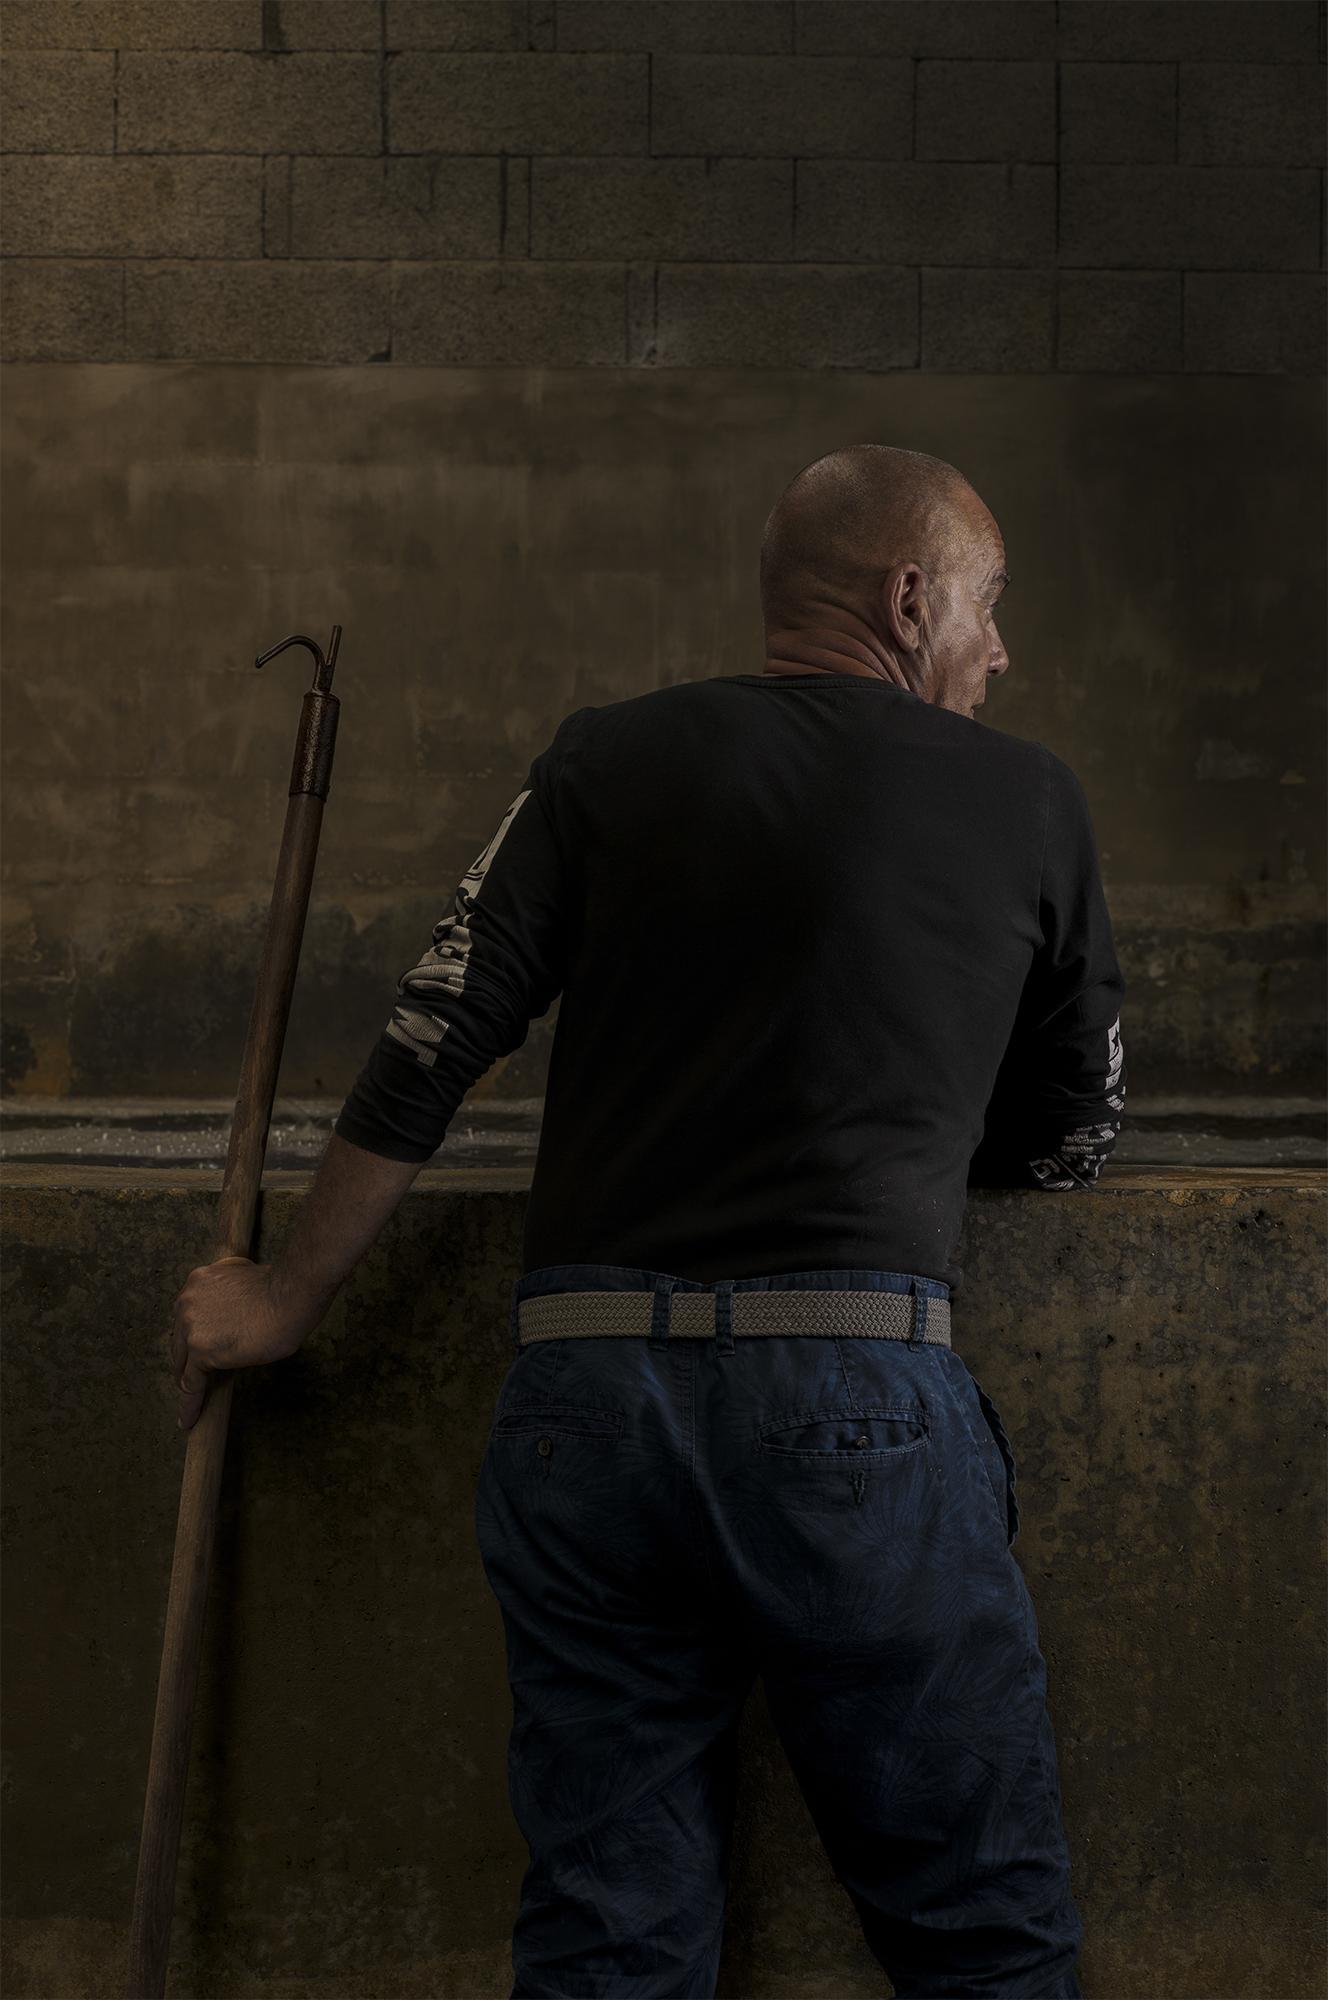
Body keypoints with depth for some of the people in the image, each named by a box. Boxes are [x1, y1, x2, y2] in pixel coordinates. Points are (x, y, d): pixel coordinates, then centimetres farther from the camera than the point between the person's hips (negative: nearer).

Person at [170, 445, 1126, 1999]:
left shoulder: (613, 757, 9)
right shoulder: (1031, 801, 8)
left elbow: (430, 1049, 6)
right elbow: (1076, 1136, 19)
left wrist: (287, 1296, 17)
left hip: (587, 1388, 3)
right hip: (855, 1399, -2)